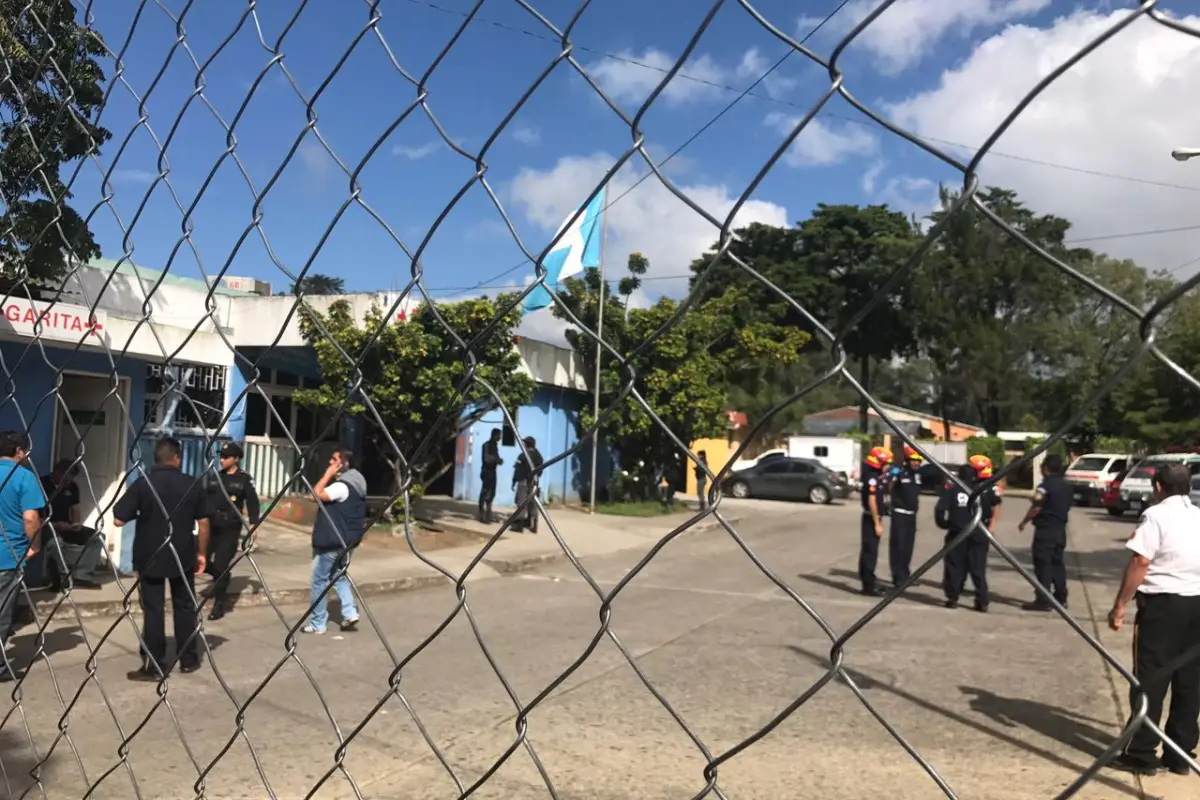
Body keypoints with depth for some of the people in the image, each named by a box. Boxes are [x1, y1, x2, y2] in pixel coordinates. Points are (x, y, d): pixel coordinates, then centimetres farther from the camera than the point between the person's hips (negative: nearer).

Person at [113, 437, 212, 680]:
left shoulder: (143, 484, -10)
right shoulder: (193, 484, -5)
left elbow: (118, 520, -10)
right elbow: (203, 522, 0)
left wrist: (139, 511, 10)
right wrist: (202, 553, 11)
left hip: (149, 557, -1)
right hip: (183, 556, 2)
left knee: (153, 610, 6)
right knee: (185, 607, 14)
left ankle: (154, 666, 9)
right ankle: (189, 659, 23)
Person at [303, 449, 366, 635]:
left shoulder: (341, 486, -22)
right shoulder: (355, 484, 9)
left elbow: (315, 495, -28)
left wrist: (328, 475, -20)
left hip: (331, 542, -9)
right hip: (344, 541, 9)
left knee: (320, 581, 3)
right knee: (339, 576, 21)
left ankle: (317, 624, 11)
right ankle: (350, 614, 13)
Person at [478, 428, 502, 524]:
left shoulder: (495, 445, 15)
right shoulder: (487, 445, -12)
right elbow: (487, 458, -19)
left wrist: (498, 460, -1)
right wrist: (497, 459, -15)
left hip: (492, 471, 9)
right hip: (487, 471, -9)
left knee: (491, 494, 12)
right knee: (485, 494, -7)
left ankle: (488, 516, 19)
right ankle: (482, 516, -4)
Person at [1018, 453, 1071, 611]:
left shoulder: (1045, 485, -16)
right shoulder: (1066, 486, 12)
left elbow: (1036, 508, -18)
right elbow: (1066, 507, 18)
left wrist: (1024, 522, -6)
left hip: (1045, 530, -8)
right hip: (1060, 529, 8)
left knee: (1043, 565, -6)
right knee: (1057, 563, 15)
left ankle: (1043, 601, -6)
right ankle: (1061, 598, 19)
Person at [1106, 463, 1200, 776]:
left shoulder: (1156, 515, -10)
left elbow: (1140, 563, -17)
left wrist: (1119, 605, -12)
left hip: (1164, 602, -6)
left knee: (1150, 679, 1)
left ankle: (1141, 754, 6)